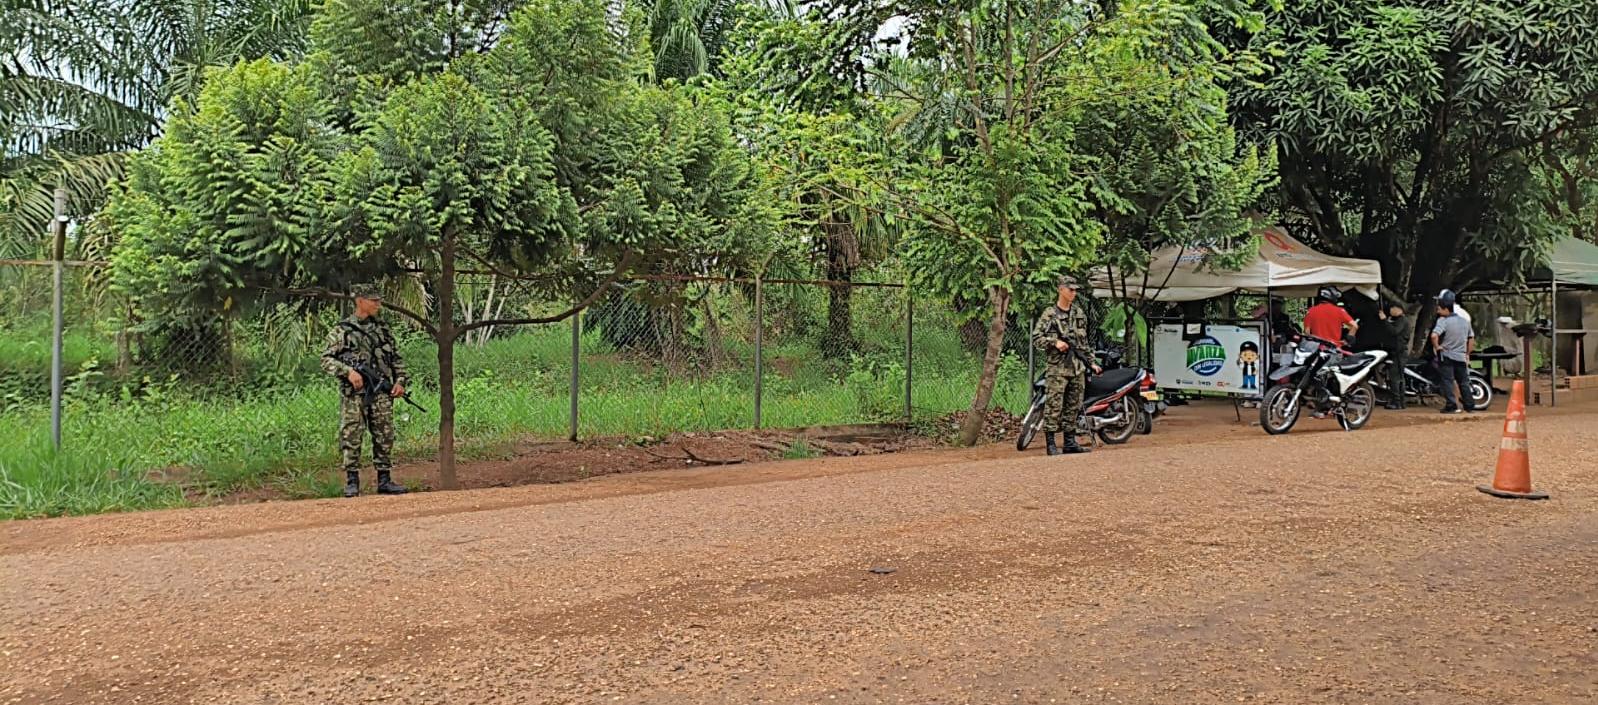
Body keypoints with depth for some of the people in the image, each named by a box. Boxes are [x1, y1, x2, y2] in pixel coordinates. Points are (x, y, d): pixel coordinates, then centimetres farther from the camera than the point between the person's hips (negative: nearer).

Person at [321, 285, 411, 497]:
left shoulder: (383, 328, 13)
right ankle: (352, 481, 4)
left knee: (385, 437, 5)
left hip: (382, 393, 4)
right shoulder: (341, 330, 0)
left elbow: (397, 359, 18)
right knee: (351, 437, -4)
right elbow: (326, 360, -3)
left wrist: (401, 381, 4)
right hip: (354, 394, -4)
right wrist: (348, 371, -17)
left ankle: (384, 480, 13)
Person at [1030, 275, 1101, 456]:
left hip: (1077, 367, 6)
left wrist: (1091, 362, 18)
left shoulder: (1080, 314, 14)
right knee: (1053, 406, -6)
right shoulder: (1049, 314, -5)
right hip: (1057, 368, -6)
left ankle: (1070, 442, 16)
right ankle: (1050, 443, -3)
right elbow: (1036, 338, -8)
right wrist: (1055, 342, -20)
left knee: (1074, 406, 9)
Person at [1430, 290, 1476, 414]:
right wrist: (1467, 353, 22)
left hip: (1446, 356, -6)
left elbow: (1434, 335, -31)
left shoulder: (1443, 321, -16)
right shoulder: (1464, 321, 7)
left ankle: (1451, 406, -3)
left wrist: (1436, 346, -15)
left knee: (1447, 381, 0)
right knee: (1464, 382, 15)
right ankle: (1469, 405, 19)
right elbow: (1472, 337, 17)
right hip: (1461, 357, 6)